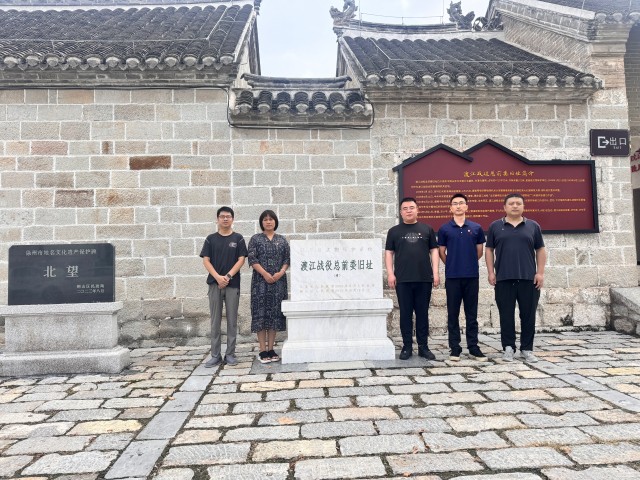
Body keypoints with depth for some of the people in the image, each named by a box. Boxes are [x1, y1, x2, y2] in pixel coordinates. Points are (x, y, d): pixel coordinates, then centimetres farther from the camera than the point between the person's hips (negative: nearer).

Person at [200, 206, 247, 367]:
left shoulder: (238, 238, 5)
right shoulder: (211, 239, 8)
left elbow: (241, 260, -1)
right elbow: (206, 260, 2)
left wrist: (228, 276, -13)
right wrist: (218, 277, -12)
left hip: (233, 284, -1)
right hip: (215, 284, 1)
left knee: (232, 320, 3)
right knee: (215, 320, 4)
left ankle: (230, 354, 13)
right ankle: (215, 355, 11)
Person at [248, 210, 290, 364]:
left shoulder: (282, 240, 12)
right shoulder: (255, 239, 4)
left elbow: (287, 259, 7)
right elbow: (252, 259, -5)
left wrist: (281, 272, -11)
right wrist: (265, 274, -15)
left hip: (278, 282, 3)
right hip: (260, 281, -2)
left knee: (275, 313, 4)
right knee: (261, 313, -3)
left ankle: (271, 349, 13)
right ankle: (263, 351, 4)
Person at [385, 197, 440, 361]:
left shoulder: (427, 229, 10)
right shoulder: (394, 231, 8)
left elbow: (434, 251, 9)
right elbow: (389, 253, 6)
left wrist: (435, 272, 1)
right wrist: (390, 274, -4)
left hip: (424, 279, 1)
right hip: (402, 280, -1)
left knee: (422, 314, 6)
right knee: (405, 314, 3)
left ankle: (423, 347, 15)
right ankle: (407, 347, 12)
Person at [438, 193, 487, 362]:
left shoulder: (476, 228, 5)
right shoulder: (444, 229, 2)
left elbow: (479, 252, 13)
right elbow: (441, 252, 8)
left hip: (472, 276, 1)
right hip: (452, 277, -1)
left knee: (471, 314, 7)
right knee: (453, 314, 4)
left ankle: (473, 347, 15)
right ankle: (455, 348, 12)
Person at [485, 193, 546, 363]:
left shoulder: (533, 226, 8)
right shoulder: (495, 226, 6)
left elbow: (540, 250, 9)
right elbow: (489, 250, 7)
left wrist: (540, 273, 0)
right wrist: (491, 272, -1)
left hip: (528, 278, 1)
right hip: (504, 278, -1)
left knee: (528, 315, 5)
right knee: (506, 315, 3)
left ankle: (527, 349, 16)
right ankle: (508, 348, 13)